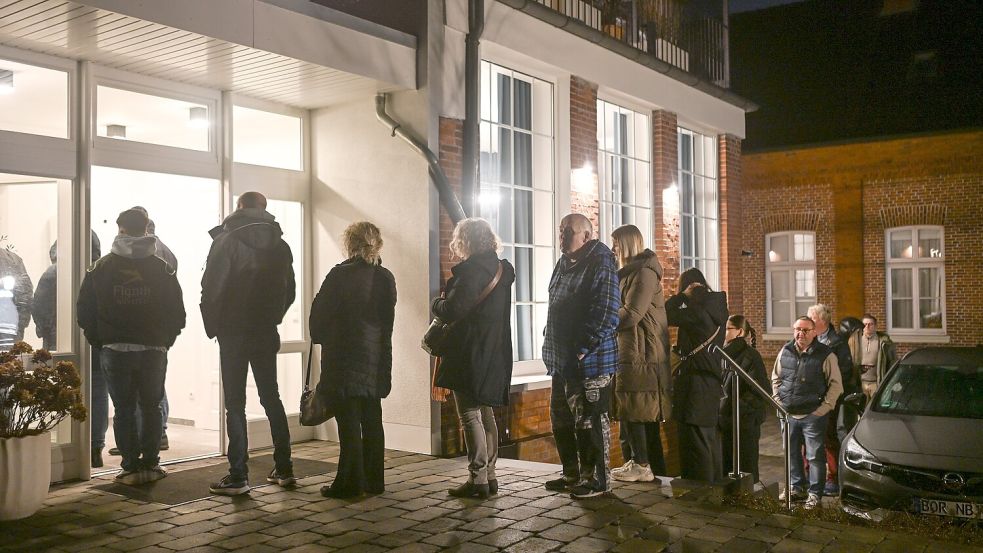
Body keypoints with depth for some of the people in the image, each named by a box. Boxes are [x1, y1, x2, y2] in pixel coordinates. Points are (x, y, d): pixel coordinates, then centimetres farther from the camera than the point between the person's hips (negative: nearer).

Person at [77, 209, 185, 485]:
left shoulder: (101, 268, 0)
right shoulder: (162, 268, -1)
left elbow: (85, 312, 2)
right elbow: (177, 313, 0)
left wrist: (99, 340, 13)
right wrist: (166, 340, 11)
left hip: (115, 349, 0)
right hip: (153, 349, 0)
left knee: (124, 409, 7)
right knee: (151, 407, 12)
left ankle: (130, 467, 6)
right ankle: (150, 464, 12)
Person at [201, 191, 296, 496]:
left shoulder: (225, 240, -9)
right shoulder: (279, 244, 6)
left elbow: (211, 288, -13)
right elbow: (289, 290, 9)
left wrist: (213, 326, 0)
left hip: (234, 333, -4)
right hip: (266, 333, 5)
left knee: (235, 404, 0)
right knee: (271, 398, 14)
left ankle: (238, 476, 1)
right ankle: (284, 468, 19)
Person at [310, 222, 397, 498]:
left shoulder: (341, 274, -11)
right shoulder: (385, 278, 4)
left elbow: (320, 312, -5)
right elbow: (388, 319, 9)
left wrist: (319, 337, 14)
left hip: (344, 358, -5)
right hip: (376, 358, 5)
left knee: (348, 422, -1)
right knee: (372, 421, 11)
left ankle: (349, 483, 4)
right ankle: (373, 480, 18)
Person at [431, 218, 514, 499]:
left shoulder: (471, 270, -16)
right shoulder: (502, 269, 11)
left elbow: (452, 310, -21)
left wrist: (437, 303, 0)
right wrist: (448, 302, 15)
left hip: (470, 355, -9)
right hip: (495, 355, 9)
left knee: (470, 415, -2)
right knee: (486, 414, 15)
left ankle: (477, 479, 0)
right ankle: (489, 475, 20)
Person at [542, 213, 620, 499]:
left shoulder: (600, 266, -14)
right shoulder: (563, 265, 15)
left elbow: (607, 314, -20)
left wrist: (584, 349, -21)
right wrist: (551, 347, 16)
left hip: (588, 362, -9)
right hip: (561, 361, 10)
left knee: (589, 421, -1)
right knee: (561, 419, 16)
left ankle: (597, 478, 11)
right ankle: (572, 474, 30)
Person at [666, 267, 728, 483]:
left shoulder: (698, 311, -16)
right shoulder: (716, 308, 11)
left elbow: (666, 316, -11)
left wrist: (682, 295, -4)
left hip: (696, 382, -9)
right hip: (711, 381, 9)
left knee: (695, 439, -5)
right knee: (709, 438, 18)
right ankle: (715, 483, 28)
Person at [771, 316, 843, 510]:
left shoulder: (826, 355, -7)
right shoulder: (785, 352, 6)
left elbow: (836, 384, -4)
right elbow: (776, 378, 17)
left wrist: (824, 407, -10)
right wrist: (777, 400, 6)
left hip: (813, 415, -5)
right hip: (788, 414, 5)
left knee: (815, 456, 1)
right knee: (792, 453, 15)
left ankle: (815, 493, 12)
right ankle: (797, 487, 30)